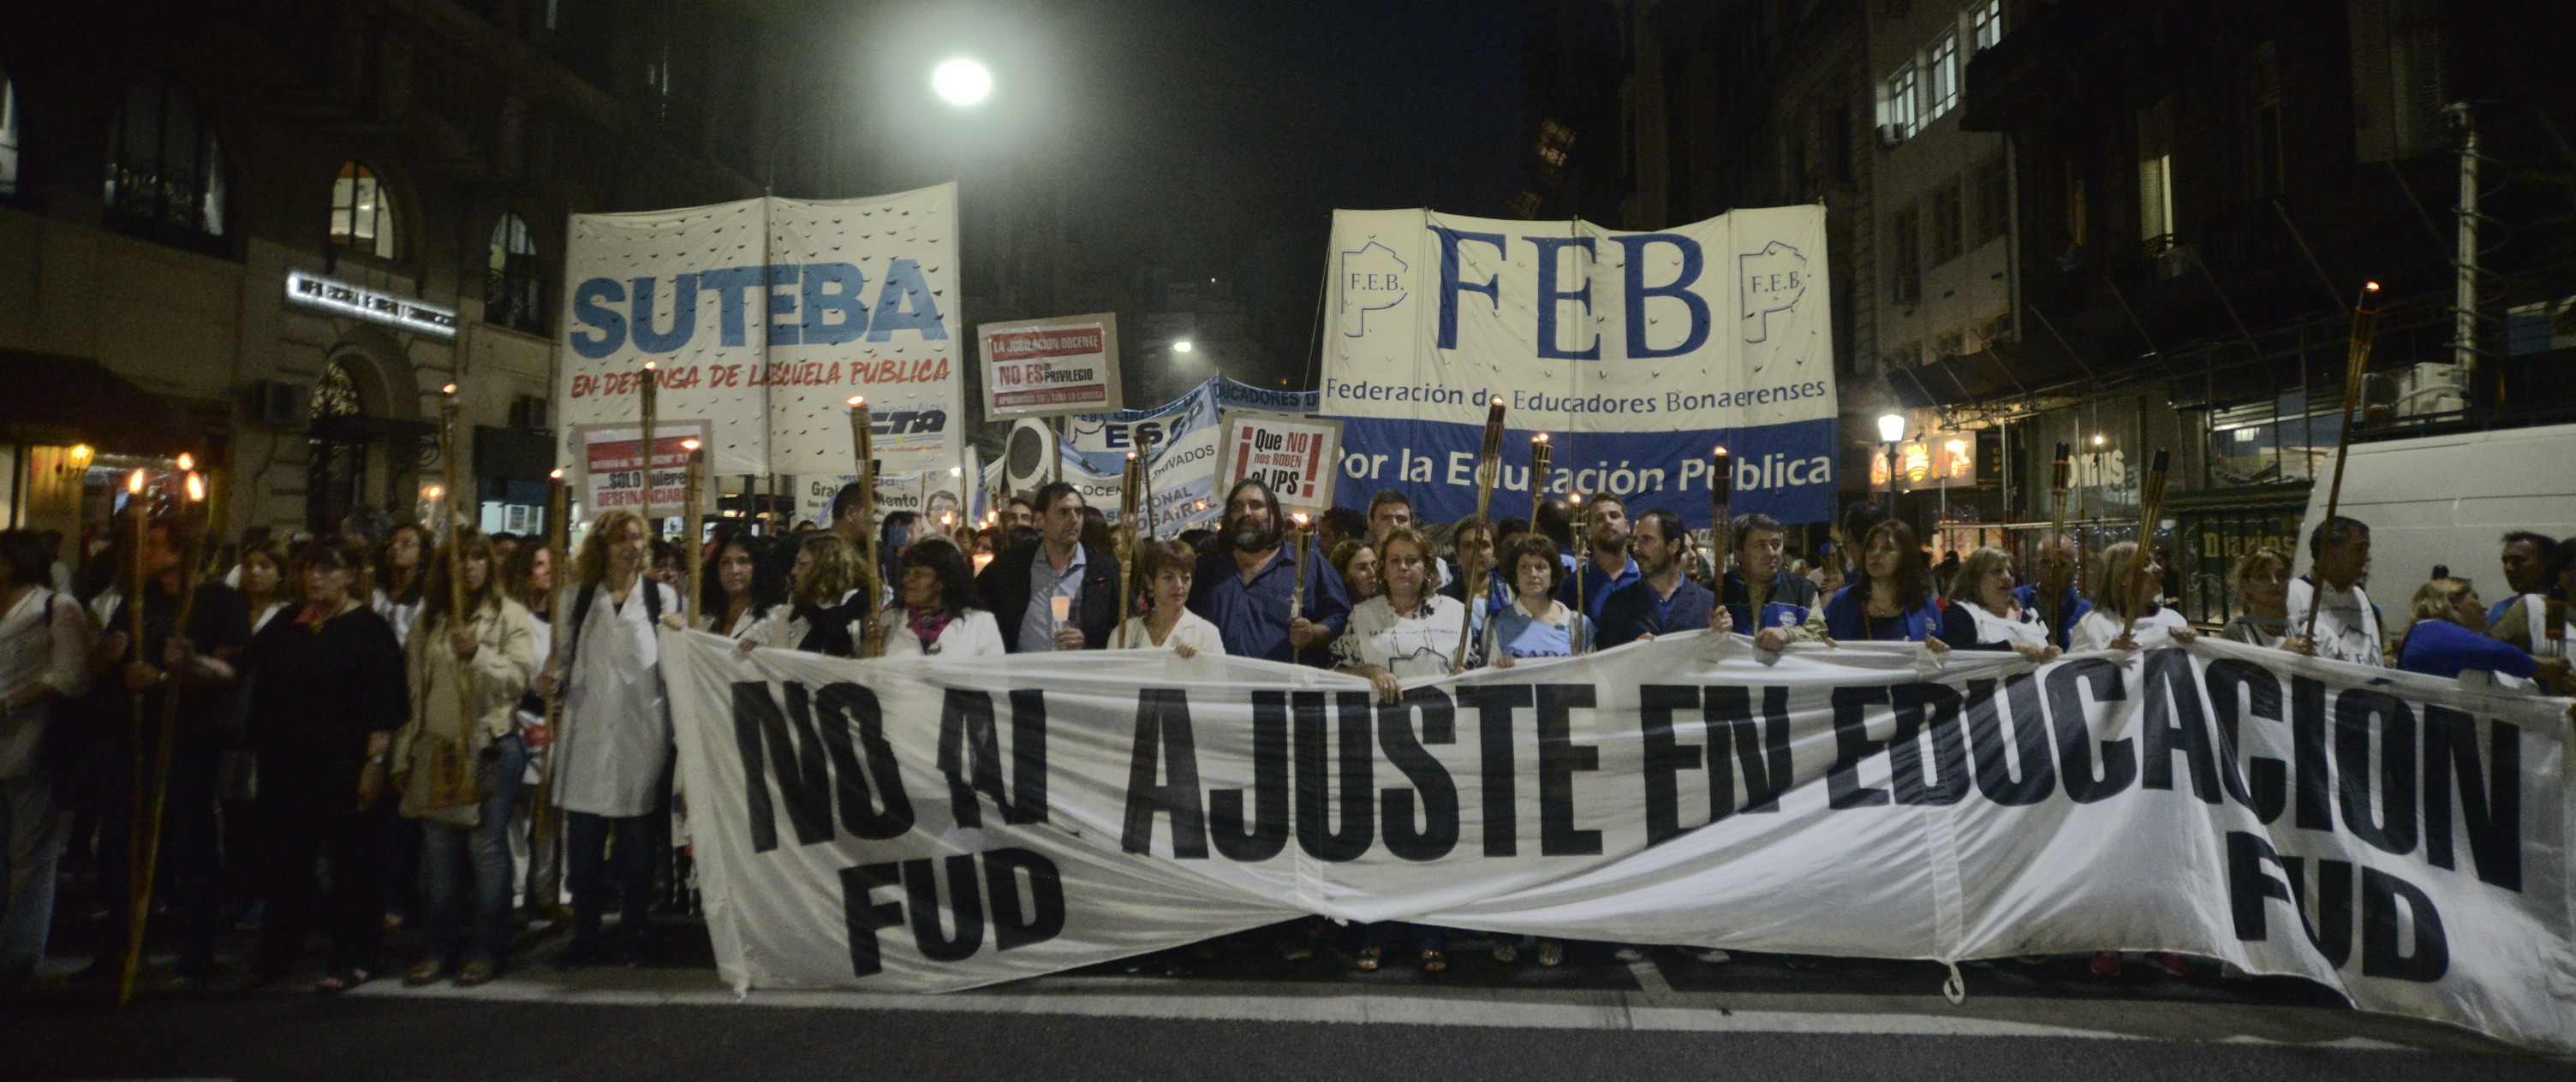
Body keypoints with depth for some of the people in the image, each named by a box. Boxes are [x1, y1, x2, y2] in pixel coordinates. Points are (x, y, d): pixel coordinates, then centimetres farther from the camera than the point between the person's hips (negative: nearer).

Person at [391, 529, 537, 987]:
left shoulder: (511, 616, 0)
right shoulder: (429, 620, 12)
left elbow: (517, 678, -8)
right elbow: (412, 690, 13)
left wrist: (476, 655, -23)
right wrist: (402, 757, 11)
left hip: (491, 748, -4)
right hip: (436, 750, 4)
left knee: (487, 850, -1)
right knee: (439, 853, 10)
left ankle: (486, 950, 9)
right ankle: (439, 948, 19)